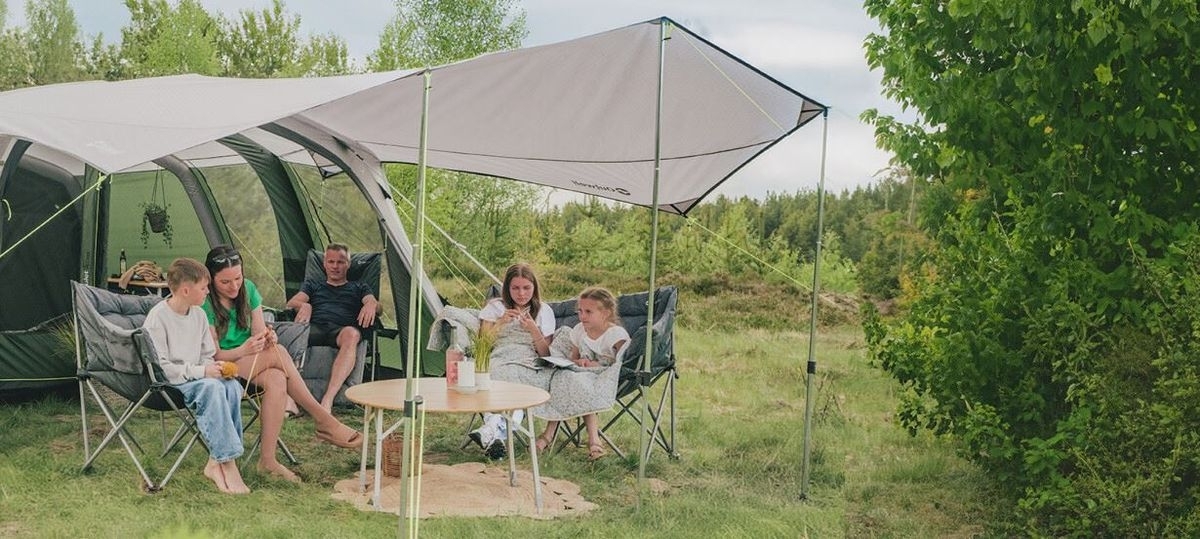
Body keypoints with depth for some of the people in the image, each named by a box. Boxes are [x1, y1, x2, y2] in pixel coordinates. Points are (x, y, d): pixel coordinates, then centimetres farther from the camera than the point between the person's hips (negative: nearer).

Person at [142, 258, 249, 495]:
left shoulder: (199, 315, 11)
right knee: (212, 388, -34)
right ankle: (228, 464, -35)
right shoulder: (157, 317, -12)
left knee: (232, 386, -24)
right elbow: (160, 366, -17)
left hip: (198, 377, 7)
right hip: (168, 383, -7)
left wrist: (215, 367, -5)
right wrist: (201, 371, -20)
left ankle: (216, 462, -24)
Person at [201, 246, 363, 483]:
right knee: (278, 353, -30)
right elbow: (214, 354, -15)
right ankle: (323, 421, -27)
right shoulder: (205, 304, -15)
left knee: (276, 380, -31)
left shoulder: (248, 289, 1)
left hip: (252, 364, 6)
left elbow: (258, 332, 3)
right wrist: (244, 351, -35)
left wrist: (266, 339, -23)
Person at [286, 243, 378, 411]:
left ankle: (328, 399, -49)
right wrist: (304, 305, -8)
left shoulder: (359, 288, 32)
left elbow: (374, 303, 12)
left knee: (351, 334, -41)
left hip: (341, 330, -1)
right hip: (314, 327, 1)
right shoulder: (312, 285, 35)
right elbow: (292, 303, 18)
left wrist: (371, 304, -15)